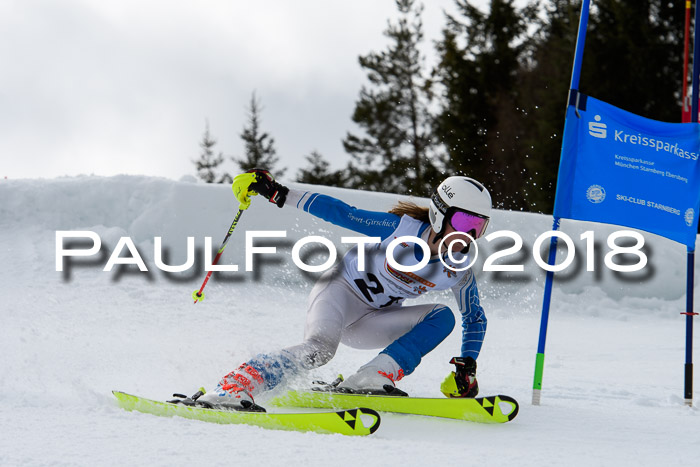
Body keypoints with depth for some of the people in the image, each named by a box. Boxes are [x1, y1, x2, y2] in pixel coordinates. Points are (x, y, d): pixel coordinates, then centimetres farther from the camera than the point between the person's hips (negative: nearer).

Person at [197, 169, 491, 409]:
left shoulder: (458, 271, -9)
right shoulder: (399, 227, -22)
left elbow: (475, 319, 6)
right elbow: (341, 212, -18)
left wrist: (467, 368, -9)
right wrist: (278, 194, -22)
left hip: (372, 322, 5)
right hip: (342, 290, -5)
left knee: (442, 316, -19)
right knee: (319, 348, -35)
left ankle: (370, 379, -29)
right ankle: (230, 388, -39)